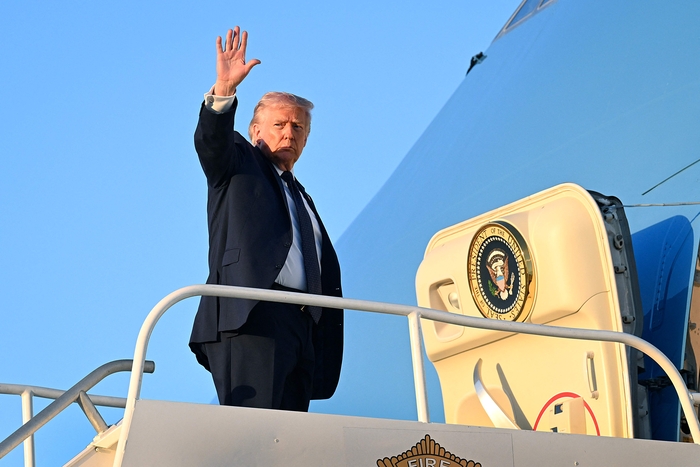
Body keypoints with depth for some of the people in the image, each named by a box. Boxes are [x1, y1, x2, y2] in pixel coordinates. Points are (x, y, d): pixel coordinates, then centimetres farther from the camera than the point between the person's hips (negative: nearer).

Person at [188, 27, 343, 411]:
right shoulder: (238, 166, 18)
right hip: (251, 316, -6)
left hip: (302, 326, 6)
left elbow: (327, 273, 27)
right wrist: (223, 92, -24)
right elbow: (211, 141, -6)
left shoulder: (302, 198, 33)